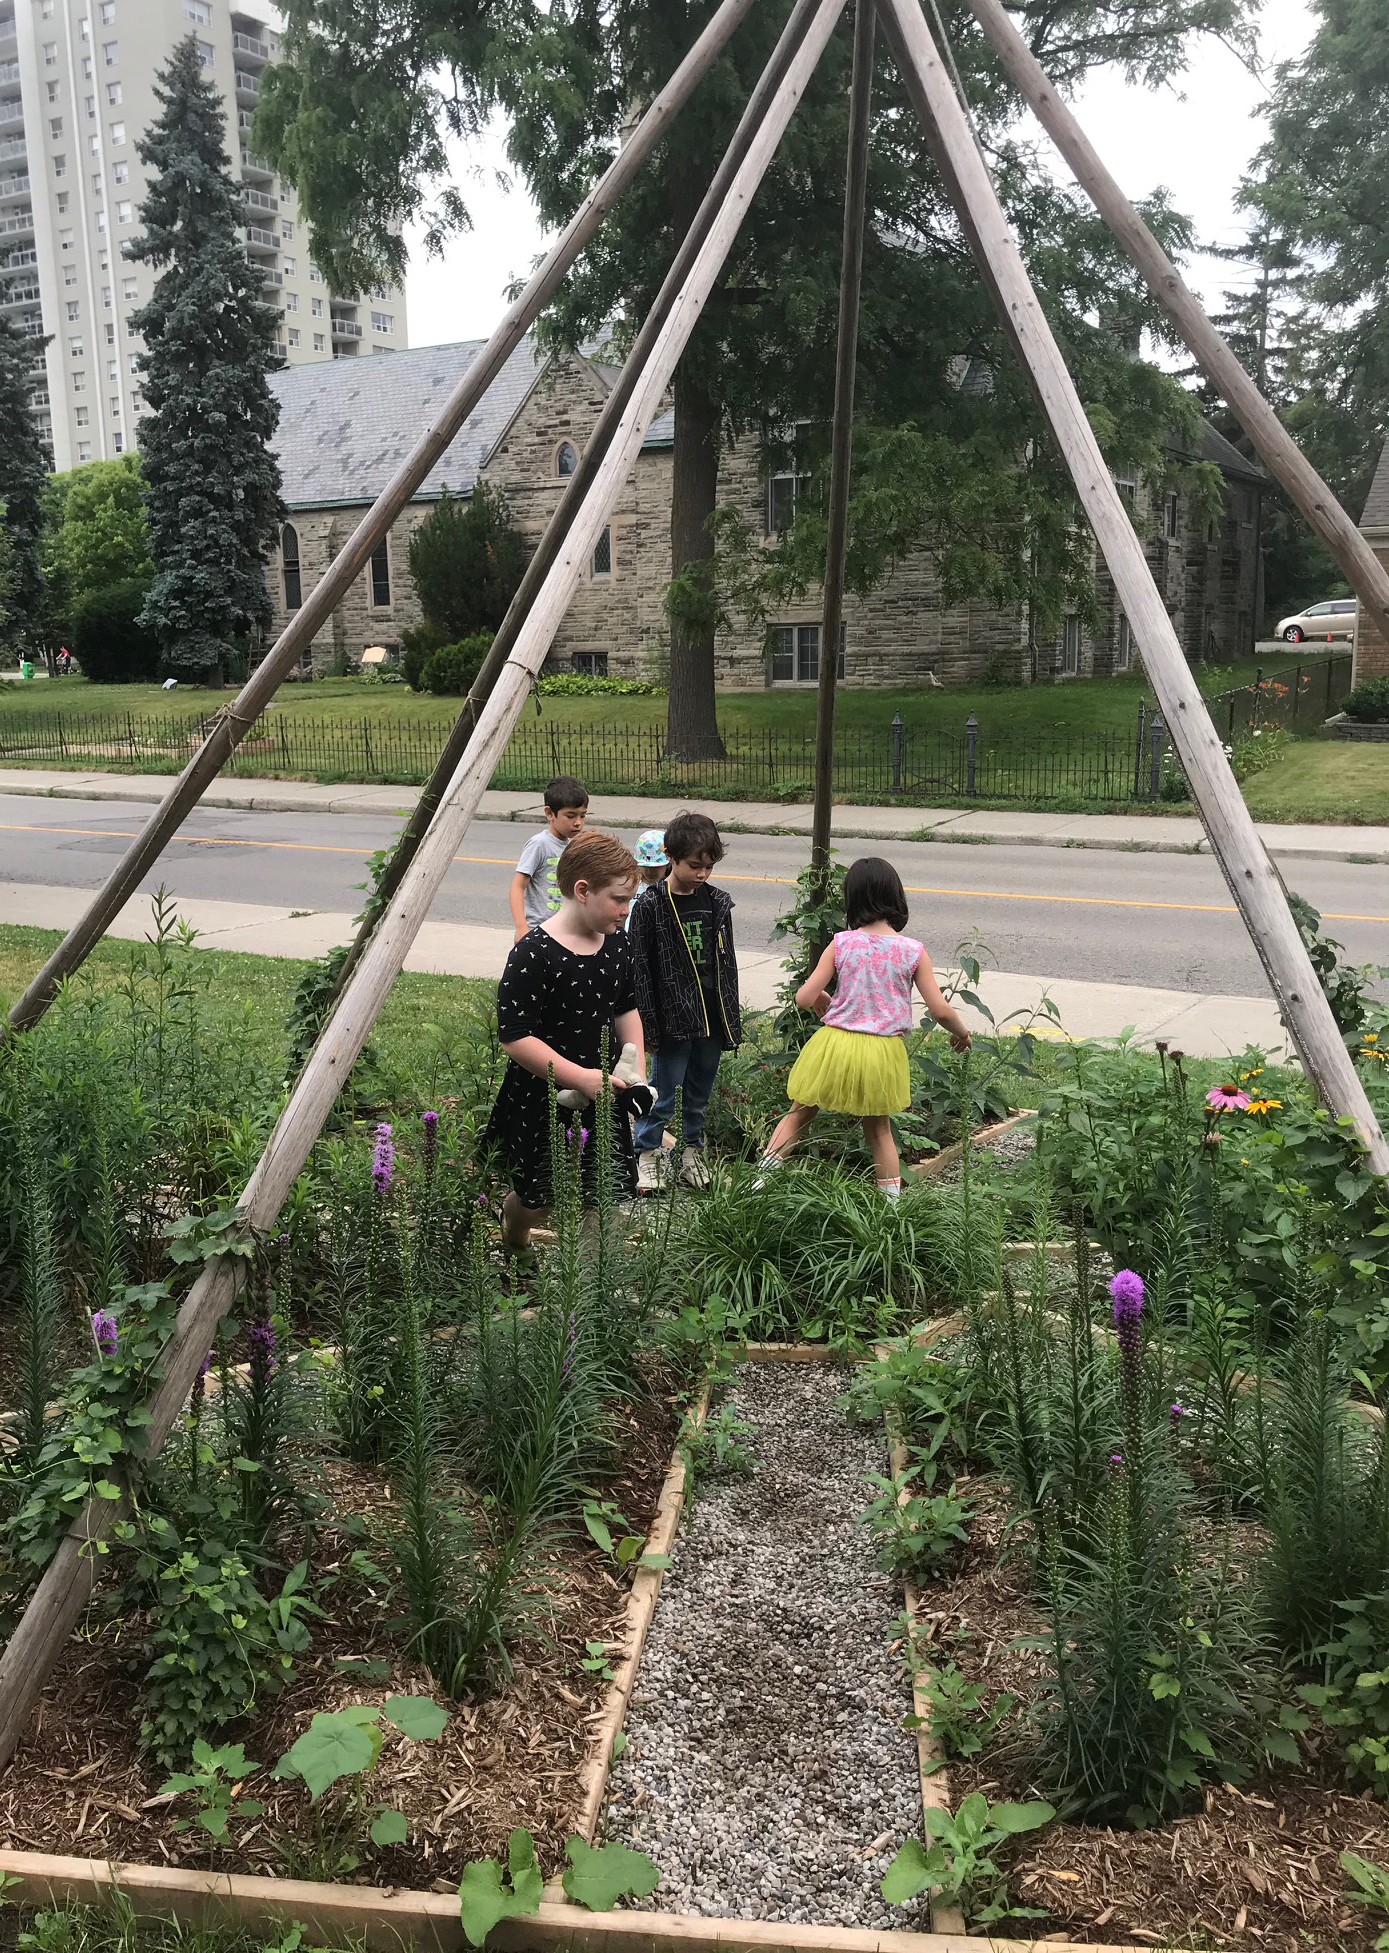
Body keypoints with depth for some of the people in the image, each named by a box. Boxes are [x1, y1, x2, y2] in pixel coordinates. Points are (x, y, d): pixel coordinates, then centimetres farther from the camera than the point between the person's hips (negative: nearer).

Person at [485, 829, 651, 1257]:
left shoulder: (617, 944, 1)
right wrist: (580, 1077, -24)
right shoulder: (533, 954, -22)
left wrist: (637, 1074, 4)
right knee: (538, 1199, 12)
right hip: (542, 1103, -5)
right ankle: (511, 1240, 46)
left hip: (602, 1095, 5)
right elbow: (515, 1038, -23)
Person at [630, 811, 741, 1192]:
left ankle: (693, 1150, 30)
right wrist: (649, 1023, -10)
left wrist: (731, 1017, 11)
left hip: (712, 1016, 5)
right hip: (673, 1017, -5)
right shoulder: (651, 906, -10)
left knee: (700, 1092, 15)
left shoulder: (717, 902, 6)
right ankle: (648, 1153, 17)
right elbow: (640, 967, -8)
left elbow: (727, 963, 12)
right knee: (664, 1090, 1)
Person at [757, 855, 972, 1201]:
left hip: (835, 1047, -1)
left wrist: (822, 1000, 15)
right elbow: (941, 1010, -6)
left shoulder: (841, 944, -8)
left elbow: (804, 998, -8)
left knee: (798, 1115, 18)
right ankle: (892, 1203, 22)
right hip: (882, 1053, 1)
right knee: (878, 1131, 19)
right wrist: (962, 1034, 13)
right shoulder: (913, 951, -7)